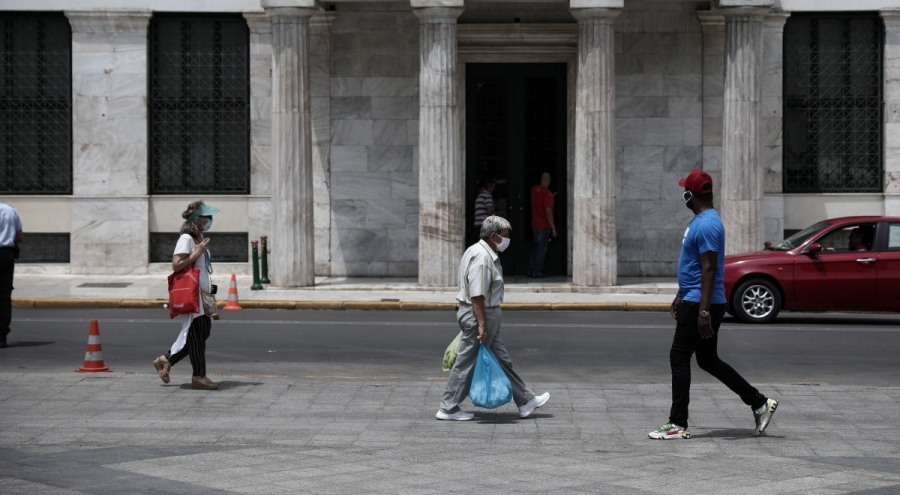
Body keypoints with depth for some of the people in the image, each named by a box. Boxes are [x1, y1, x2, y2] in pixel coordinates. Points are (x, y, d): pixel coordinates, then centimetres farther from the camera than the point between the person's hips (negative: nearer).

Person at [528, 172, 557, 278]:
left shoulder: (534, 190, 4)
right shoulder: (547, 193, -17)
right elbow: (548, 211, -21)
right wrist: (553, 228, -17)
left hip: (534, 224, 7)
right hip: (544, 225, -7)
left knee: (535, 248, 15)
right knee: (541, 249, 1)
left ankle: (531, 271, 17)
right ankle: (536, 272, 2)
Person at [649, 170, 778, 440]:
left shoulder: (707, 225, -19)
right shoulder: (699, 221, 14)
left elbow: (709, 269, -24)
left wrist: (703, 311, -26)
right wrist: (681, 295, 29)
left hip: (699, 305, -10)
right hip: (692, 301, 10)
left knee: (679, 358, -5)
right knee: (708, 360, 14)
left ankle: (678, 425, -1)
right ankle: (760, 403, 17)